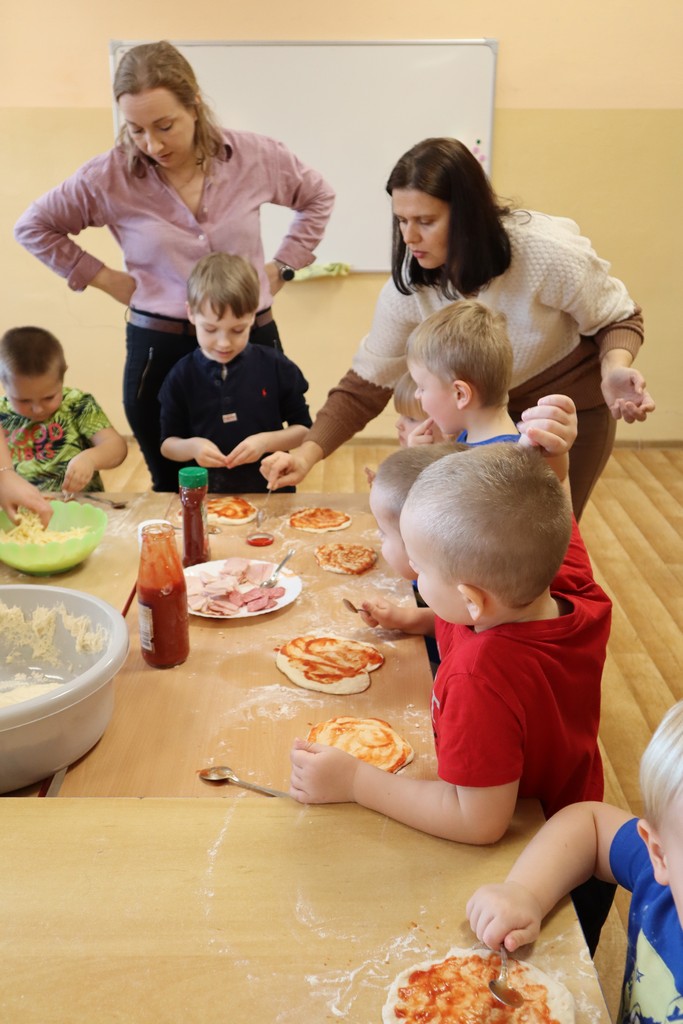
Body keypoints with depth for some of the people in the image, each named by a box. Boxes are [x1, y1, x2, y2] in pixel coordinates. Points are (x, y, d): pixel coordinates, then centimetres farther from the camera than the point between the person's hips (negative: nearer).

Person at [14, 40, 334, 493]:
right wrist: (104, 277, 0)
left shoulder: (255, 156, -4)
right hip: (159, 348, 0)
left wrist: (283, 265, 5)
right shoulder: (109, 177, -7)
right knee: (175, 490, 13)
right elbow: (33, 227, 6)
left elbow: (319, 197, 14)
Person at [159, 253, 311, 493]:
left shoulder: (277, 367, -2)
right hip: (204, 495, 0)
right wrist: (191, 446, -14)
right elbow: (167, 444, 7)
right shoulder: (181, 377, -1)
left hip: (270, 491, 0)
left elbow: (304, 430, 5)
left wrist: (266, 441, -12)